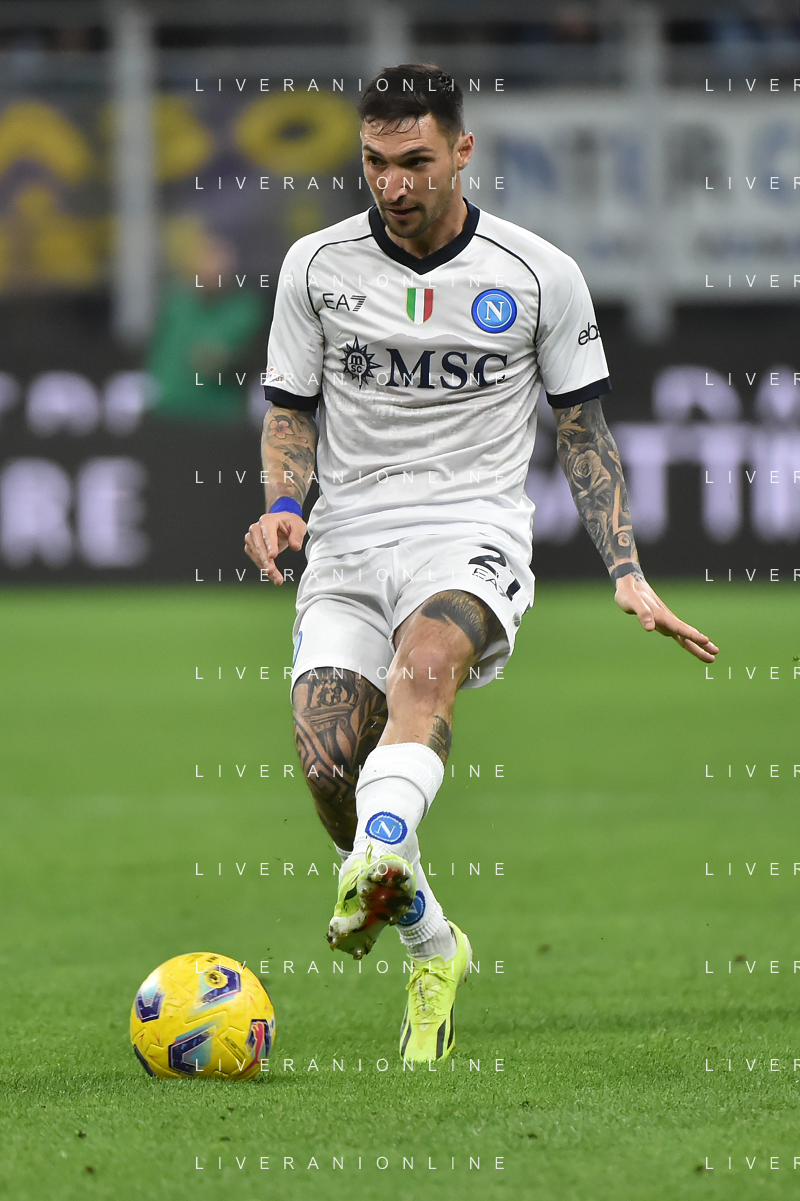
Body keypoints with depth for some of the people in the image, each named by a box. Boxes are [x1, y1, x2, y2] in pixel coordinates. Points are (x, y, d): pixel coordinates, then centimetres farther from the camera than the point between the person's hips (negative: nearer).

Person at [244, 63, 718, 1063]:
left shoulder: (540, 275, 2)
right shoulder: (317, 266, 6)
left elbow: (582, 429, 10)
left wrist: (627, 575, 3)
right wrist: (283, 503, -4)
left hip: (474, 532, -3)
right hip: (348, 542, 3)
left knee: (426, 655, -37)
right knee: (326, 762, -16)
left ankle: (377, 865, -63)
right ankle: (431, 947, 10)